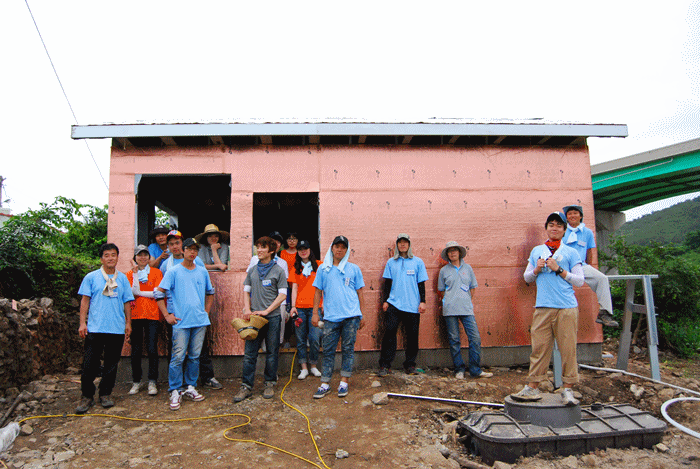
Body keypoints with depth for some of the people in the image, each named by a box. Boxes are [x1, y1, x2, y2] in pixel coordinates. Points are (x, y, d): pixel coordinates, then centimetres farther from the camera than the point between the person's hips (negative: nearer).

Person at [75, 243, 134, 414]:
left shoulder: (123, 278, 10)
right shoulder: (91, 277, 4)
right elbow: (85, 300, 4)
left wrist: (128, 323, 8)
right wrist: (82, 323, -3)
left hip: (117, 329, 2)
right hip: (95, 328, -2)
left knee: (112, 363, 9)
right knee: (90, 364, 0)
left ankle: (106, 394, 22)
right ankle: (87, 396, 15)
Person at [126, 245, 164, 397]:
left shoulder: (156, 272, 6)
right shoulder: (130, 274, 11)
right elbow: (131, 293, -2)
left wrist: (139, 292, -4)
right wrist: (135, 275, -9)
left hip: (152, 315, -2)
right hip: (135, 315, 2)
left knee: (152, 349, -4)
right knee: (136, 350, 6)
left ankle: (152, 382, 6)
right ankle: (136, 382, 19)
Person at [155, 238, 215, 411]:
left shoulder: (202, 271, 10)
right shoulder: (173, 272, -1)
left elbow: (210, 292, 22)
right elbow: (159, 293, -2)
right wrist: (167, 315, -5)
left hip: (200, 321, 4)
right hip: (181, 322, -4)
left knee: (195, 356, 10)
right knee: (178, 357, -4)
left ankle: (190, 387, 22)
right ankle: (175, 392, 7)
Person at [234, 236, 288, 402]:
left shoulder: (278, 270, -1)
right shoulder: (252, 271, 11)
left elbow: (282, 295, -4)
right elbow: (246, 291, 14)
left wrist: (266, 311, -12)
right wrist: (247, 309, -3)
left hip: (273, 317, -3)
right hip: (254, 317, 3)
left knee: (272, 353, 7)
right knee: (249, 353, 3)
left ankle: (270, 384, 21)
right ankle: (246, 386, 12)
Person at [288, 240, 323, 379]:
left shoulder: (319, 265, 7)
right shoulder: (295, 268, 12)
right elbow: (294, 288, 6)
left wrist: (323, 303, 1)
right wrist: (293, 306, -4)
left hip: (314, 307, -2)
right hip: (300, 307, 2)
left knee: (314, 339, -5)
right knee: (300, 339, 4)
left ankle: (313, 366, 13)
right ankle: (304, 368, 14)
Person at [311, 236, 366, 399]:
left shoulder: (354, 269, 7)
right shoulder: (323, 269, 8)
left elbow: (360, 292, 9)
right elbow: (318, 292, 10)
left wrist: (362, 315, 7)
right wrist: (315, 313, 4)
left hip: (351, 316, 0)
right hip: (331, 317, 1)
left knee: (348, 349, 5)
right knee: (328, 351, 4)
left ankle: (344, 382, 16)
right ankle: (325, 384, 13)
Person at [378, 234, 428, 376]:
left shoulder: (418, 262, 7)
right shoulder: (391, 262, 9)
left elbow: (421, 283, 7)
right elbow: (387, 283, 11)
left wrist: (422, 301, 1)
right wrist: (385, 301, 6)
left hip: (412, 305, 0)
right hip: (394, 304, 0)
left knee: (412, 335, 4)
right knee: (389, 332, -8)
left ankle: (410, 364, 19)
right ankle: (385, 365, 2)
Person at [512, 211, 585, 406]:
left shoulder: (571, 253, 7)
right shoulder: (536, 251, 16)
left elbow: (580, 280, 2)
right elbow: (527, 277, 19)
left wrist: (559, 269, -8)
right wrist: (536, 269, -1)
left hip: (567, 308, -2)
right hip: (543, 307, 2)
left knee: (568, 348, 0)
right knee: (539, 348, 3)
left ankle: (567, 389, 12)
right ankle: (532, 388, 9)